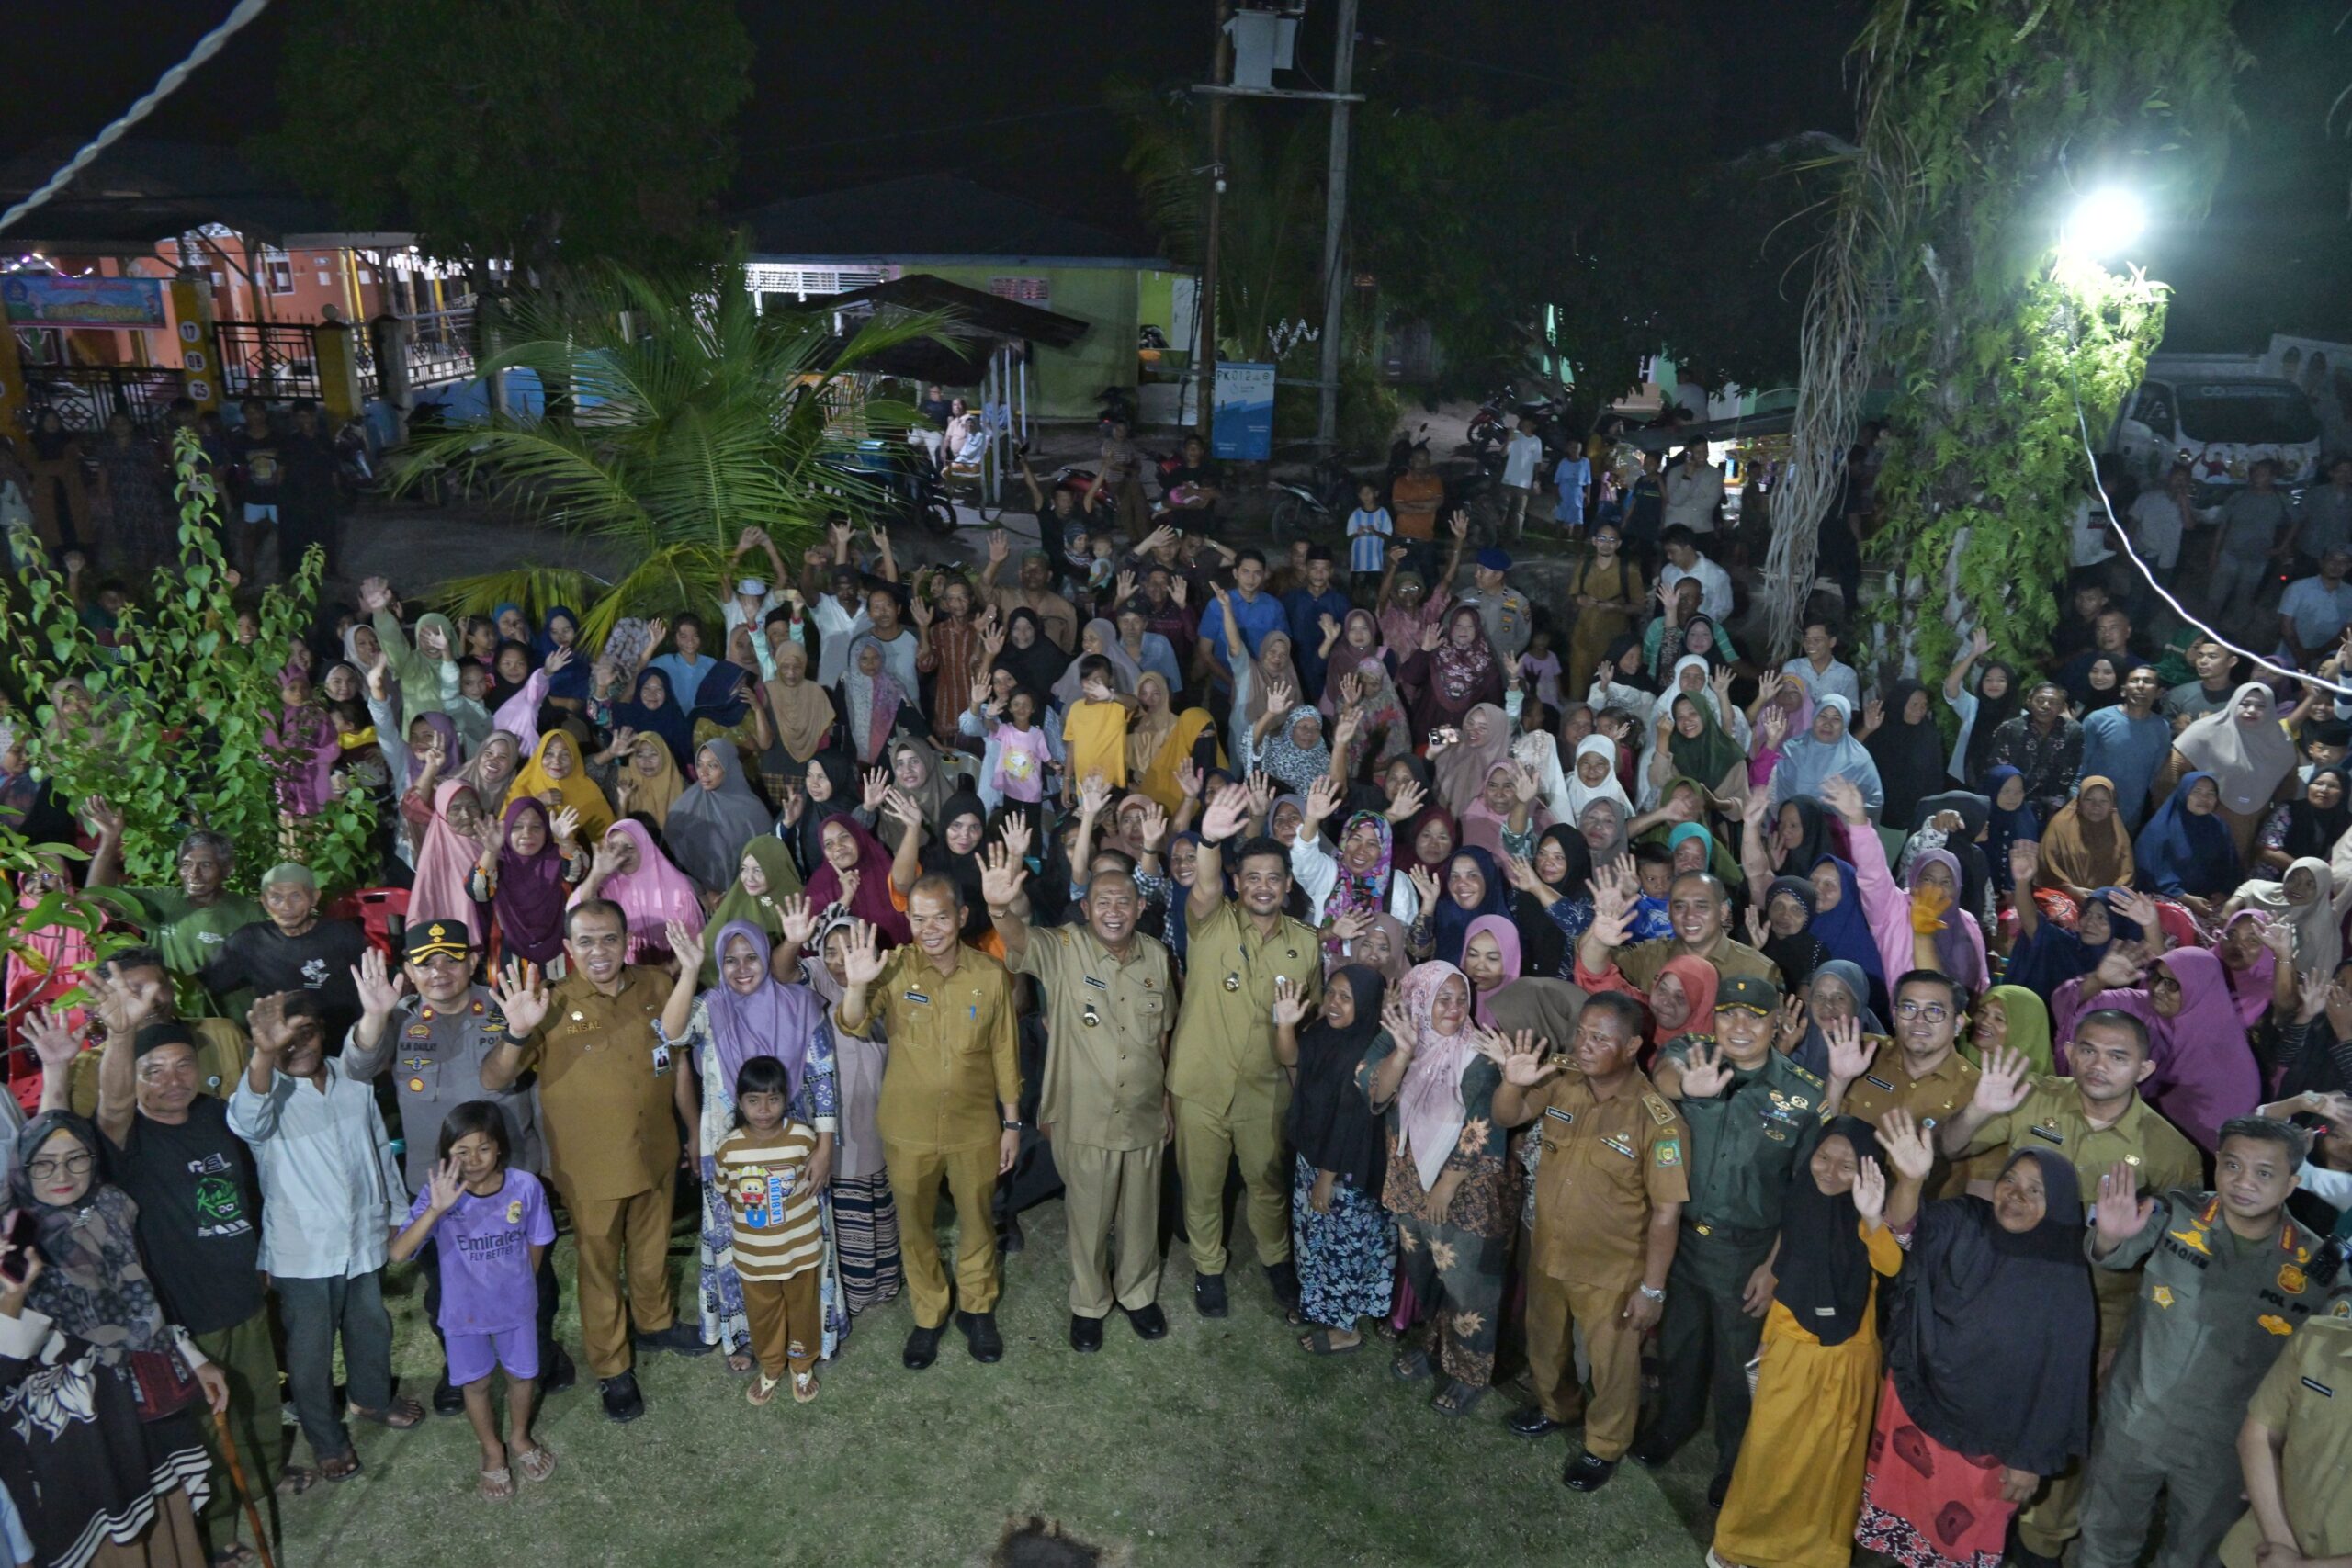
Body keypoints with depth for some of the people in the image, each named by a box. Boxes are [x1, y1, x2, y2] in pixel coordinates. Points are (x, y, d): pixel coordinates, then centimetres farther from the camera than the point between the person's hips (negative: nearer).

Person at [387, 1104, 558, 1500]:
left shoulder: (526, 1187, -23)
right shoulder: (438, 1192, -25)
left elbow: (536, 1243, -5)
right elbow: (398, 1253, -35)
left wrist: (520, 1286, 7)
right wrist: (435, 1210, -48)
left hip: (516, 1305, 1)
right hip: (464, 1310, -1)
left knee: (523, 1376, 21)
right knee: (476, 1384, 19)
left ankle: (519, 1438, 50)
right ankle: (493, 1452, 46)